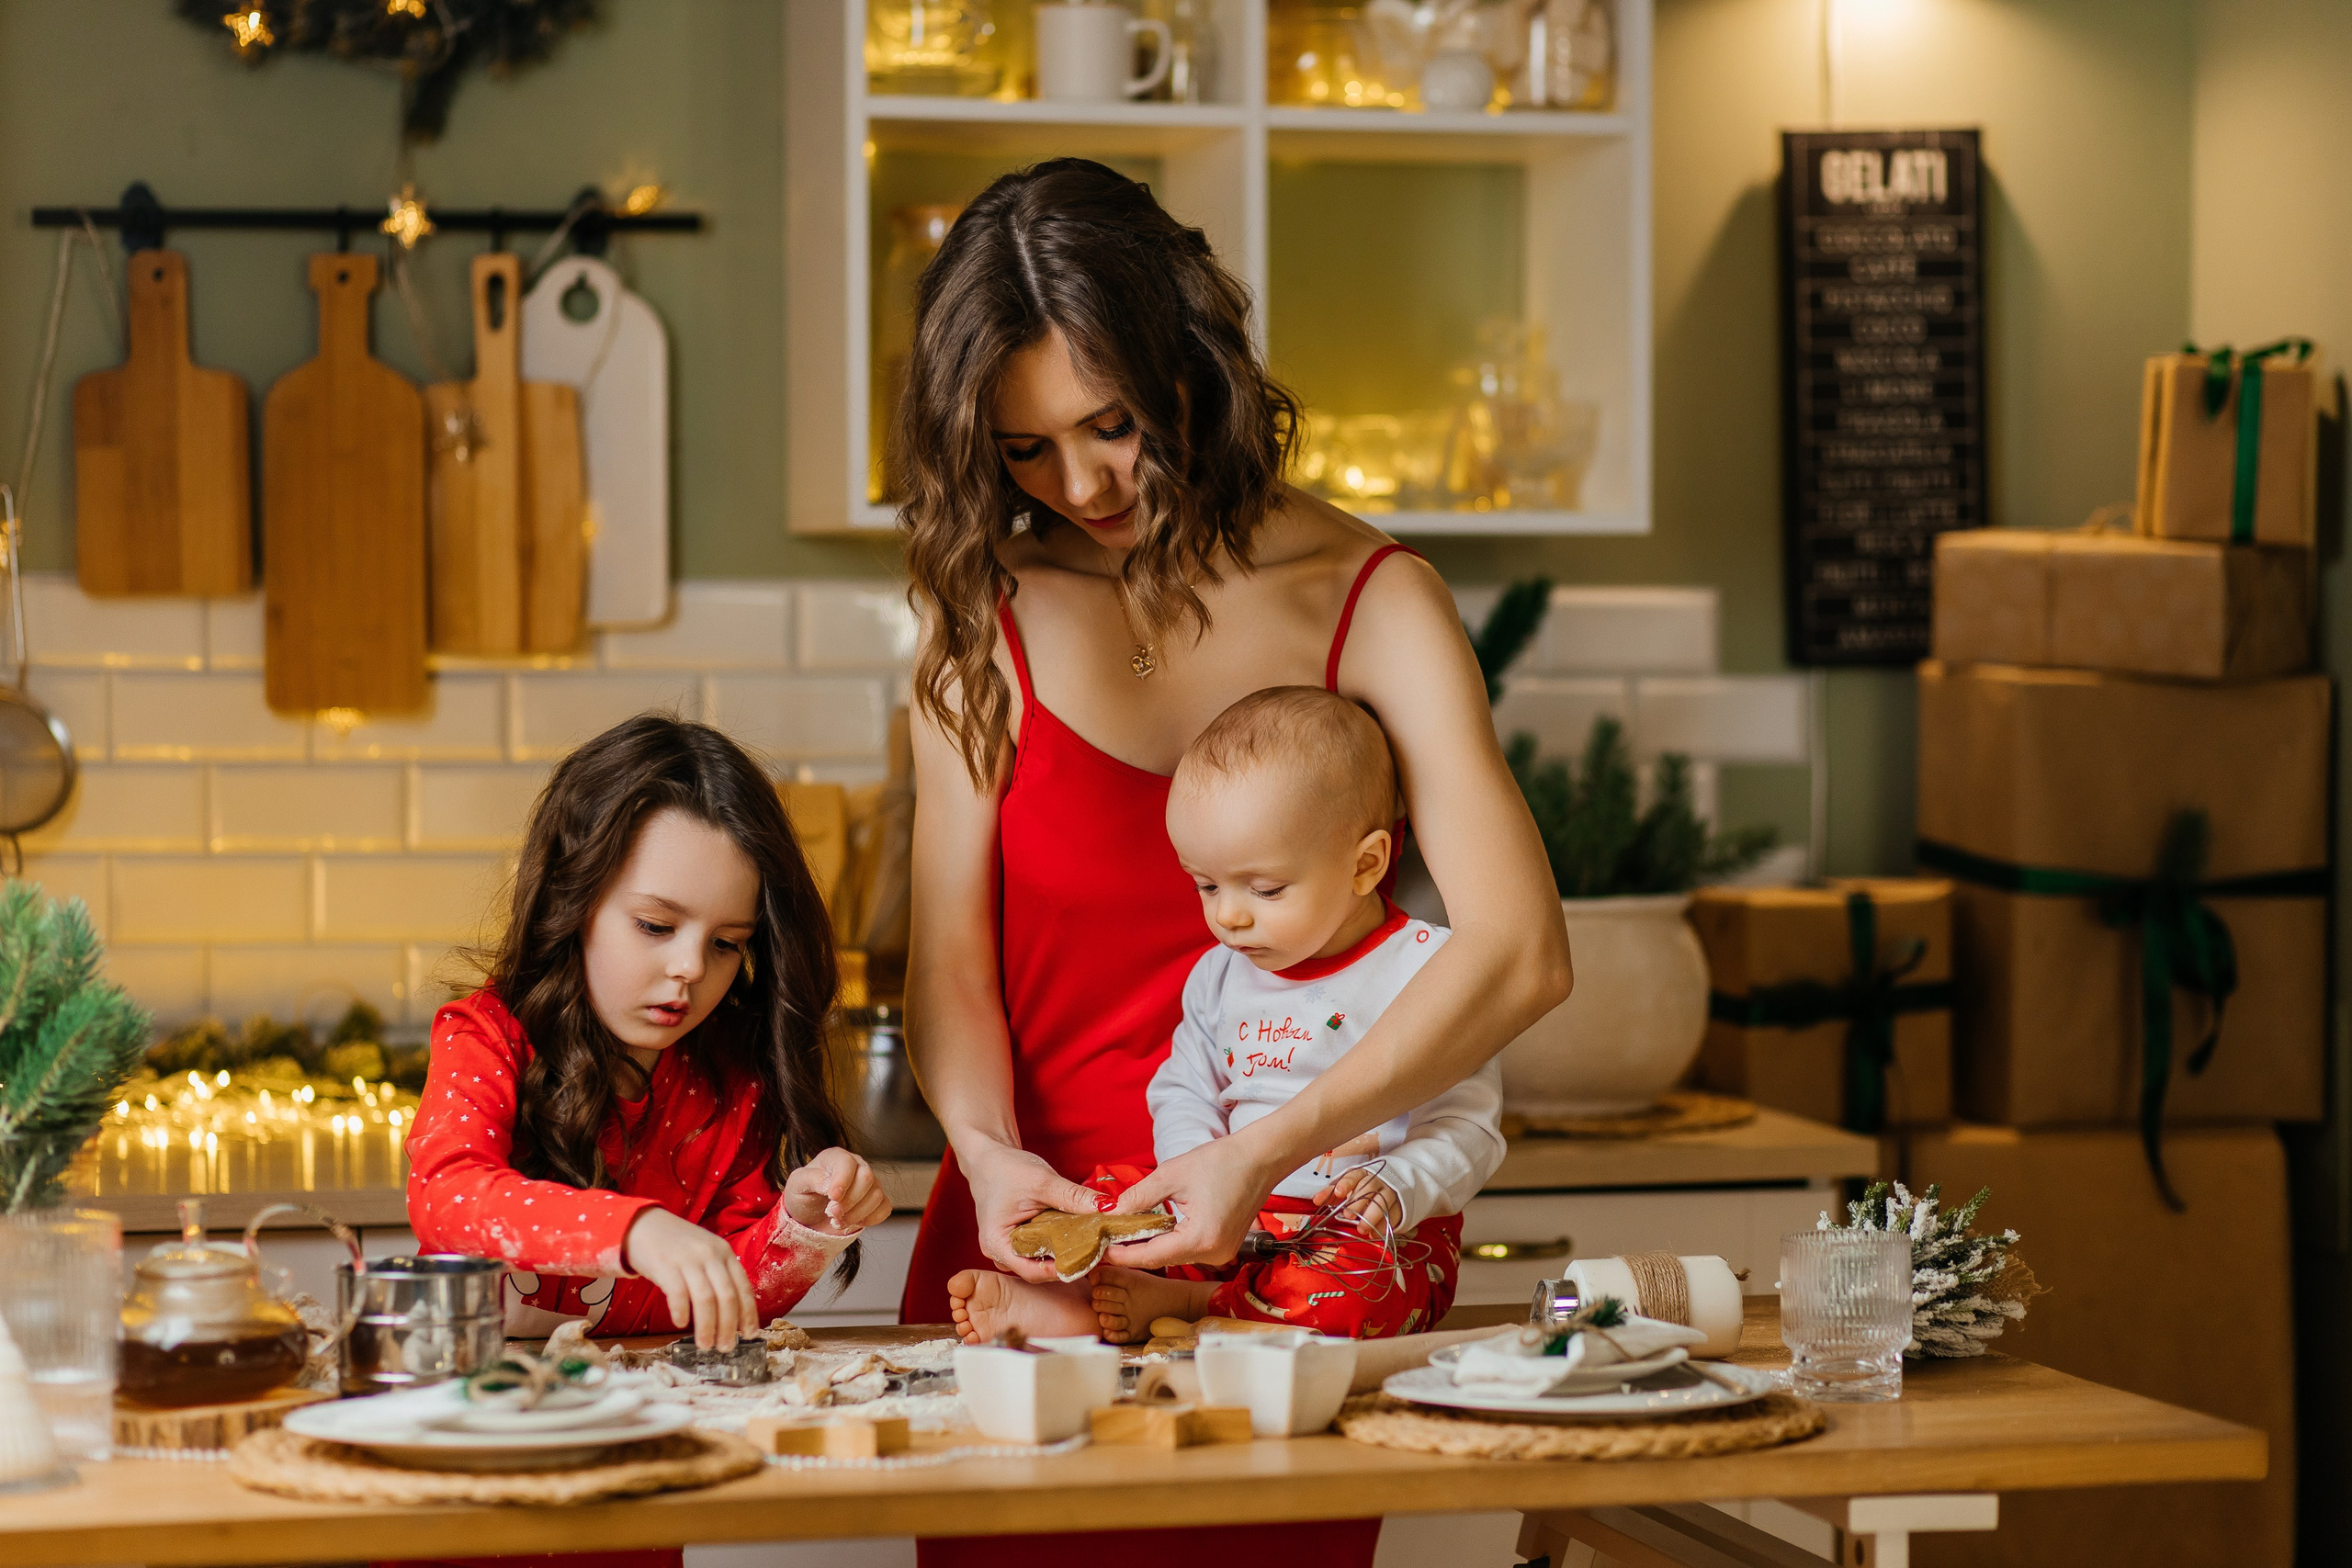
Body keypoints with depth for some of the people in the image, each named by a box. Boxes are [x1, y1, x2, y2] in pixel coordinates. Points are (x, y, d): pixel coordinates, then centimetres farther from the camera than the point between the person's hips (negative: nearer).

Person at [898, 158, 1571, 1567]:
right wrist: (988, 1151, -20)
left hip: (1279, 1245, -2)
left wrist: (1266, 1155, -27)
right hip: (1027, 1236, 2)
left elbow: (1520, 952, -17)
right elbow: (950, 957, 1)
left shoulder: (1366, 603, -5)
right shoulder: (988, 609, 4)